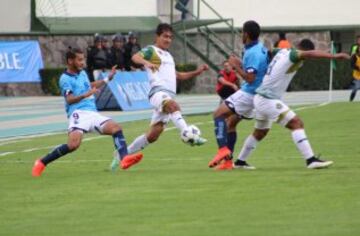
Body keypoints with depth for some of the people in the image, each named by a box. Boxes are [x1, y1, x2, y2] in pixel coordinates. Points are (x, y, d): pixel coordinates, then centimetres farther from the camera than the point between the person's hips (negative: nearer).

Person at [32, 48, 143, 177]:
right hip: (78, 114, -7)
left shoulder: (82, 73, 22)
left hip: (93, 113, 8)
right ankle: (42, 163, -13)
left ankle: (124, 158, -27)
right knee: (73, 144, -28)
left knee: (115, 128, -17)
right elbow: (69, 99, -17)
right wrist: (85, 95, -33)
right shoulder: (65, 78, -3)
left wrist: (107, 78, 45)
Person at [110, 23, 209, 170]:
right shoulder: (151, 50, 4)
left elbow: (177, 76, 37)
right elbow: (135, 57, -17)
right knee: (173, 105, -40)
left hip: (169, 96, 8)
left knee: (153, 135, 1)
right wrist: (146, 62, -38)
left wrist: (197, 72, 25)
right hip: (158, 91, -8)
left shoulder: (168, 56, 28)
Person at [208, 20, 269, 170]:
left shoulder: (252, 53, -20)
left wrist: (236, 66, -16)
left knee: (218, 114, -11)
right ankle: (227, 160, 16)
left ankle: (223, 149, -25)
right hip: (257, 94, 10)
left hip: (247, 94, -10)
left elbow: (250, 78, -26)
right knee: (231, 122, 17)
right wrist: (241, 65, 14)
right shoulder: (262, 49, 10)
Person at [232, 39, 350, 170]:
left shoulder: (282, 52, 7)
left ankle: (240, 161, 38)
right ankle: (311, 160, -25)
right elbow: (310, 54, -35)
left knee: (260, 132, 27)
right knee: (297, 123, -16)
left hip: (260, 98, 10)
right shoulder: (292, 55, -18)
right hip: (268, 100, -10)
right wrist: (334, 56, -43)